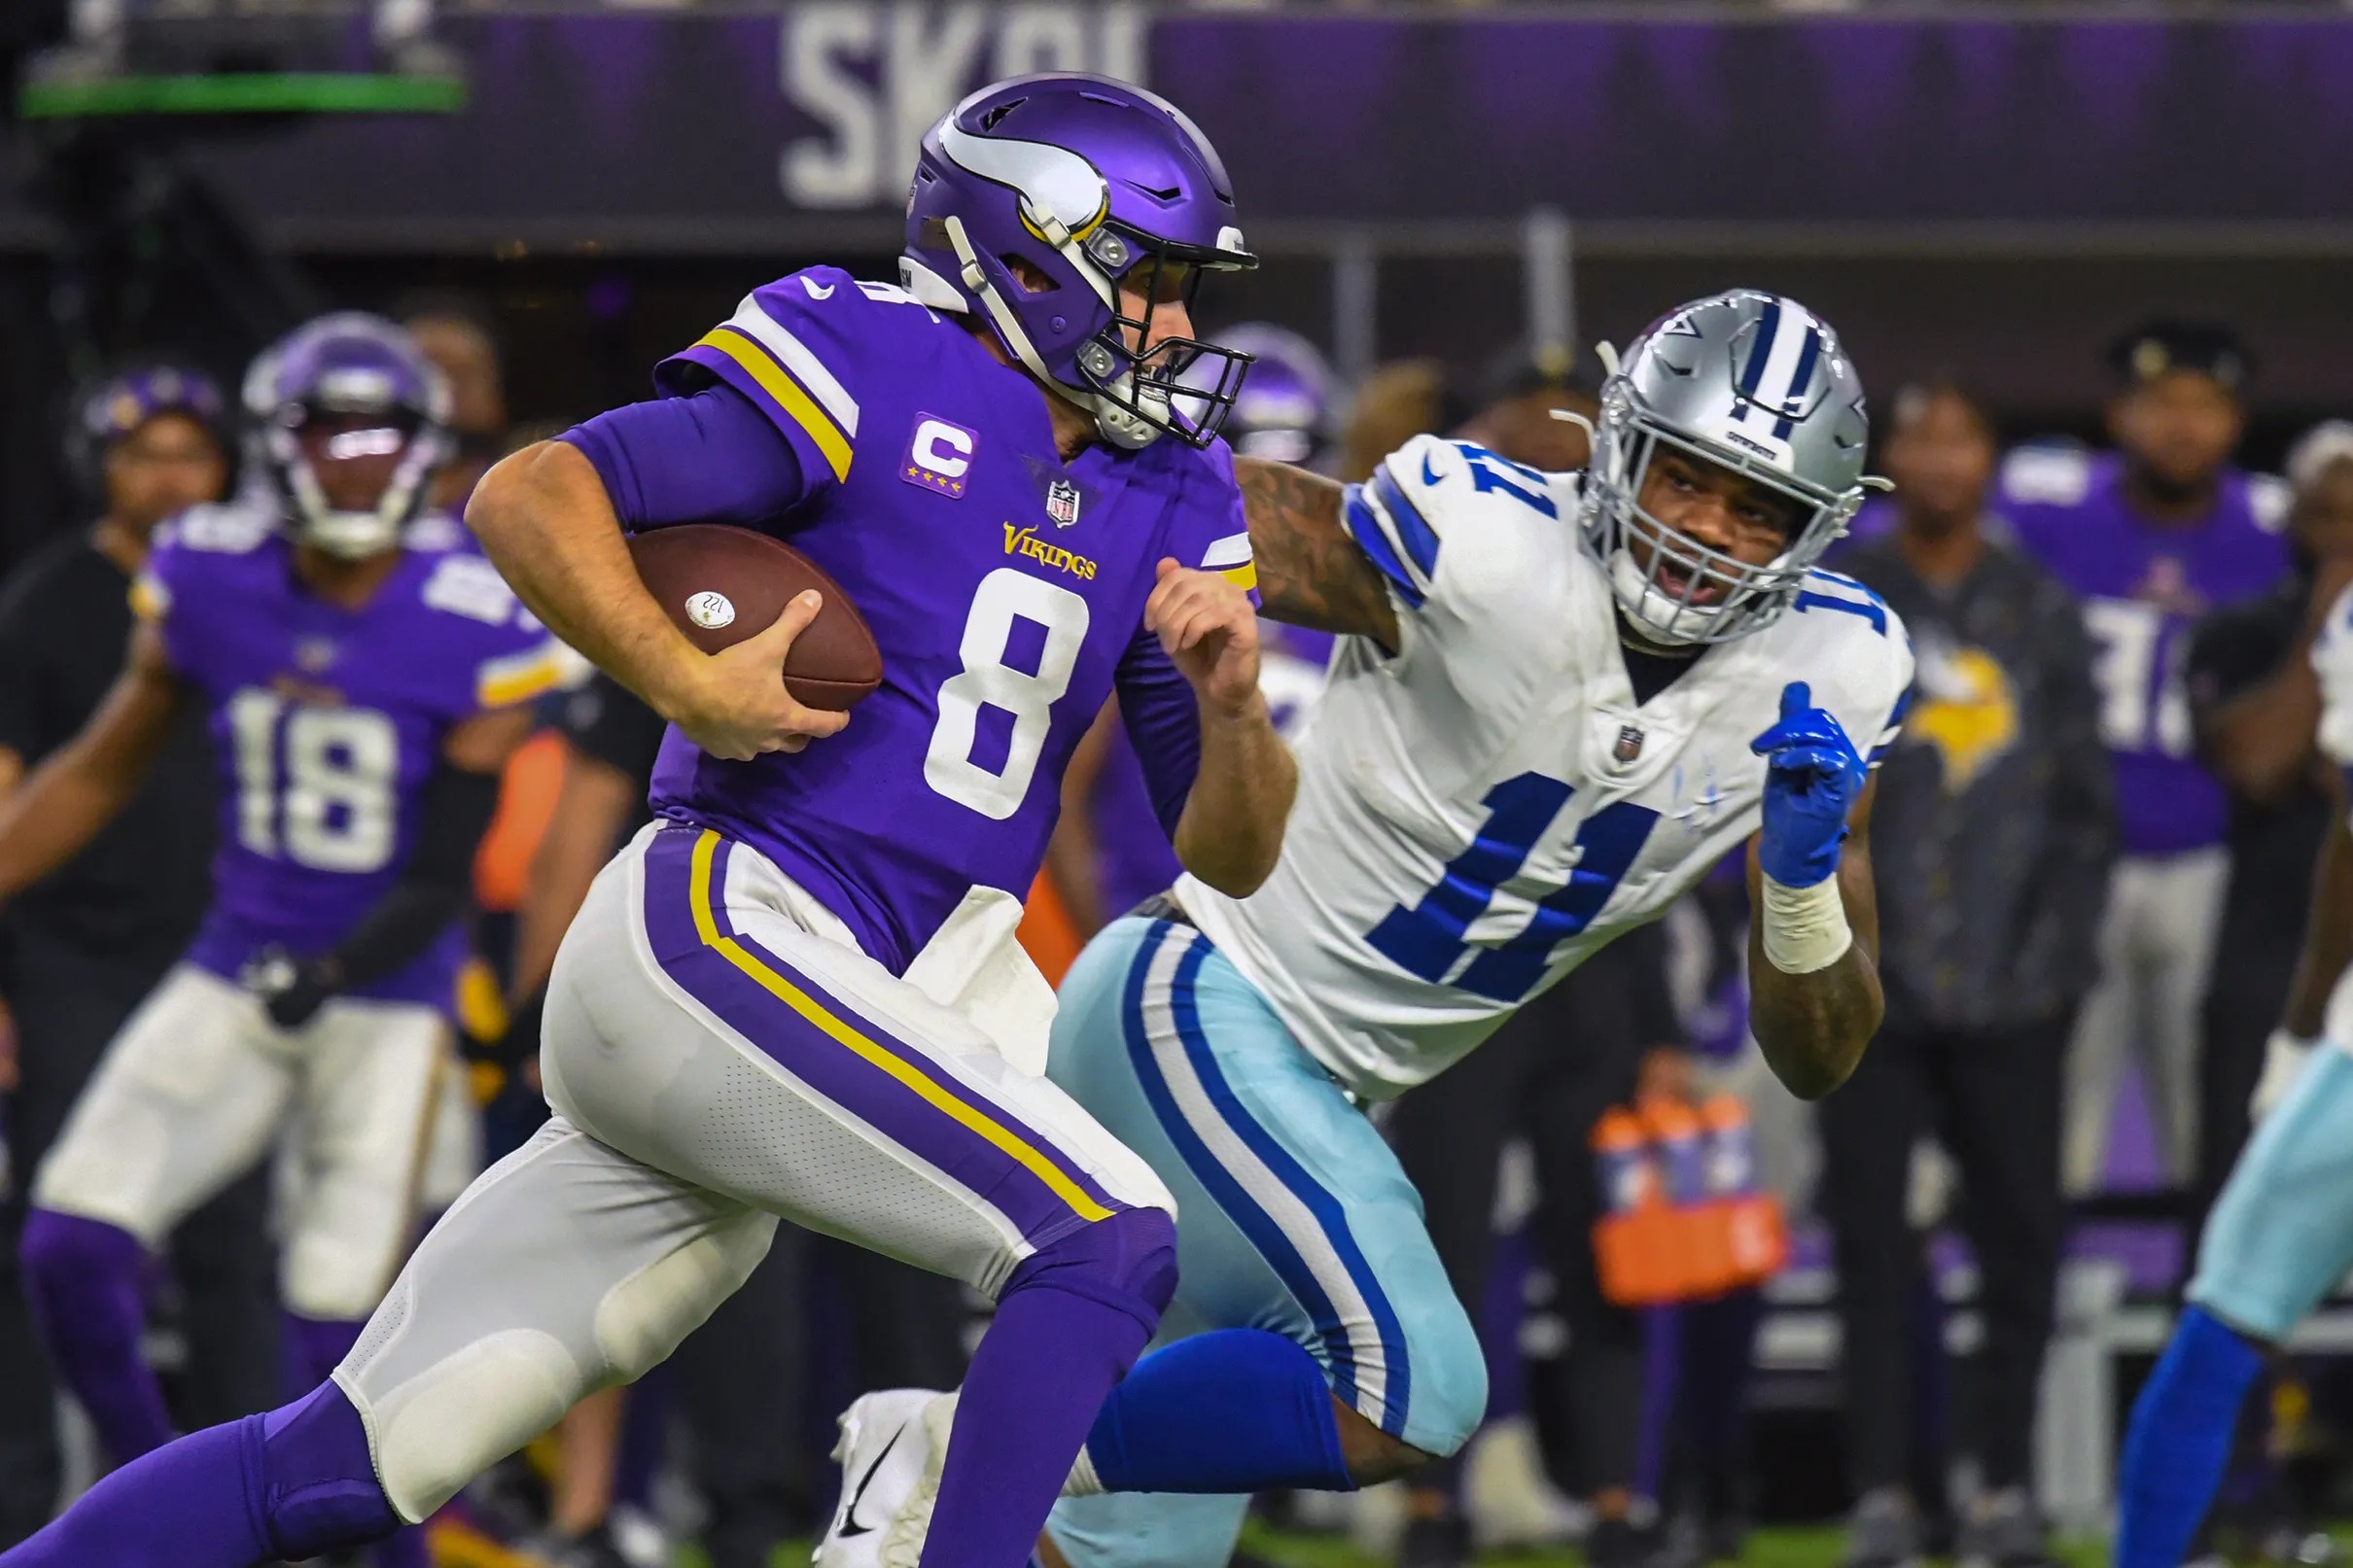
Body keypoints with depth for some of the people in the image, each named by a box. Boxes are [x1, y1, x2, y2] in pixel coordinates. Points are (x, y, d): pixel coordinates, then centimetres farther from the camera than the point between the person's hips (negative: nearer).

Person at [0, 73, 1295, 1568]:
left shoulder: (1162, 493, 17)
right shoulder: (874, 376, -3)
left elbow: (1232, 854, 15)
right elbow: (527, 499, -10)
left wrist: (1231, 704, -5)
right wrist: (689, 684, -21)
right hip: (722, 927, -7)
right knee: (1106, 1236, -21)